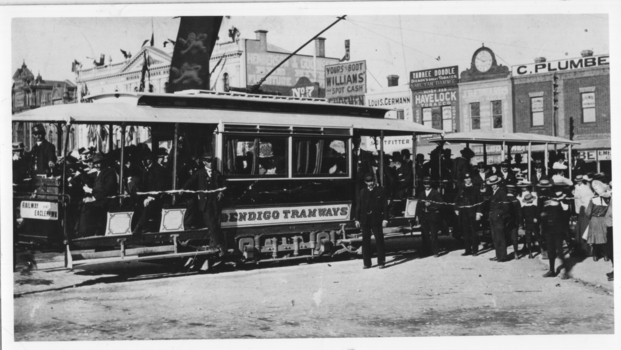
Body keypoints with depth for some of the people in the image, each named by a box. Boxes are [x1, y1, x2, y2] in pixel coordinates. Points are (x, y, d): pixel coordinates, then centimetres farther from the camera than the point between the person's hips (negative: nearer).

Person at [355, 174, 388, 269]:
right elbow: (358, 206, 11)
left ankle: (381, 262, 6)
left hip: (376, 220, -3)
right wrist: (357, 219, 6)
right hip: (365, 220, 3)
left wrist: (385, 219, -9)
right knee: (365, 241, 4)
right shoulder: (363, 191, 11)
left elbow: (385, 206, -1)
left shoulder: (381, 191, 2)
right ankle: (367, 263, 9)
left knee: (379, 241, 0)